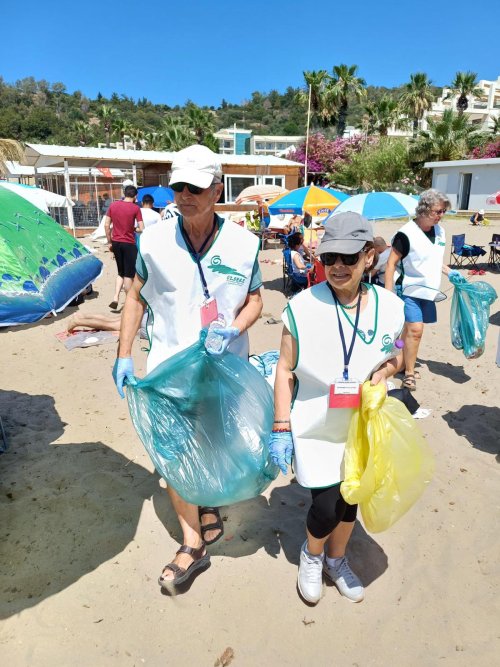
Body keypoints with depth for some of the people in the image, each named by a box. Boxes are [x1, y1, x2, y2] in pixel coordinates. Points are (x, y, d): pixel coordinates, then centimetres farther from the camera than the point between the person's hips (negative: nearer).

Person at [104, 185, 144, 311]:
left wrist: (109, 242, 12)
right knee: (129, 274, 5)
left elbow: (106, 225, 5)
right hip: (129, 244, -4)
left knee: (121, 272, 18)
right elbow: (141, 229, -12)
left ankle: (115, 299, 6)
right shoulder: (135, 208, -8)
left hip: (116, 243, 5)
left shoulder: (113, 205, 5)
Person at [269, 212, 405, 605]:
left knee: (350, 498, 17)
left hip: (362, 425, 4)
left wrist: (386, 369, -14)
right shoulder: (303, 306, -17)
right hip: (315, 427, -3)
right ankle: (312, 554, 36)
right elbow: (285, 369, -10)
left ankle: (336, 559, 48)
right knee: (326, 506, -1)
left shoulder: (389, 306, -8)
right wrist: (280, 428, -11)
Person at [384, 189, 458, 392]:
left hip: (428, 290, 7)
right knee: (415, 330, -11)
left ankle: (404, 361, 27)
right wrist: (388, 293, -20)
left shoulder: (439, 230, 6)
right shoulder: (407, 233, -17)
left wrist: (449, 272, 11)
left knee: (411, 329, 14)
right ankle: (409, 373, 1)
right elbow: (391, 264, -15)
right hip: (410, 289, -7)